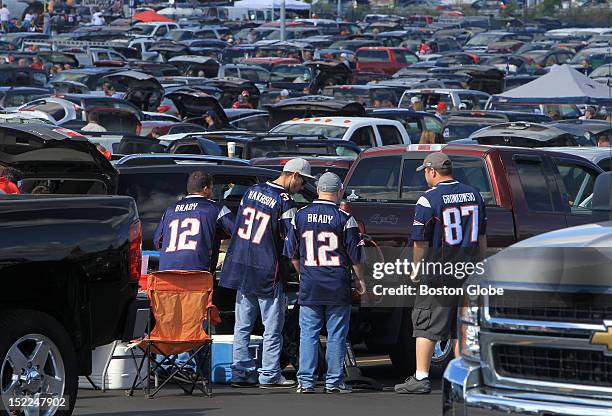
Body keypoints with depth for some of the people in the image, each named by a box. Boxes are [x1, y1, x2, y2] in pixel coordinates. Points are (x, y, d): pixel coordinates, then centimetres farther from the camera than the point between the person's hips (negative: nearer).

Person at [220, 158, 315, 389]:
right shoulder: (285, 202, -13)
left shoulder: (252, 191, 8)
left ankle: (241, 373, 12)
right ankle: (269, 376, 2)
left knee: (242, 326, 11)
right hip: (267, 272, -7)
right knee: (272, 327, 2)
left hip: (241, 266, 7)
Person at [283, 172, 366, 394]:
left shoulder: (301, 216, 2)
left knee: (308, 334, 7)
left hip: (309, 286, 2)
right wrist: (360, 279, 11)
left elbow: (292, 253, 10)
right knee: (336, 335, 4)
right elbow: (355, 255, -3)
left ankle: (306, 381, 3)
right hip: (338, 288, -2)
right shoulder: (344, 219, -7)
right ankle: (334, 381, 5)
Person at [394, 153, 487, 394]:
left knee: (426, 326, -1)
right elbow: (482, 238, 15)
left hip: (438, 275, -6)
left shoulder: (428, 200, -11)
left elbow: (420, 241, -11)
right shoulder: (473, 195, 8)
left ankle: (421, 378, -5)